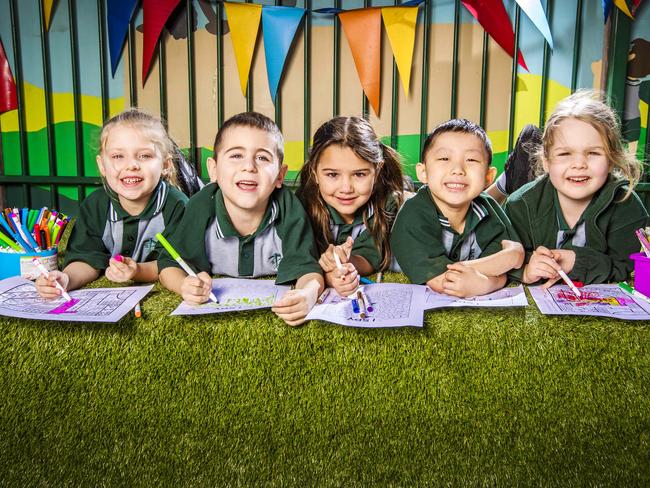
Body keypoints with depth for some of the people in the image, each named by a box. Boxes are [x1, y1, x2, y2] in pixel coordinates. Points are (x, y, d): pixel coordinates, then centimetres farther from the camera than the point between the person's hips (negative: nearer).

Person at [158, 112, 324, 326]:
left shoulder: (289, 208, -19)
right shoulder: (201, 207, -16)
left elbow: (307, 268, -20)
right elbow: (170, 262, -6)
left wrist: (309, 293, -45)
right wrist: (185, 286, -30)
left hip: (275, 312, 0)